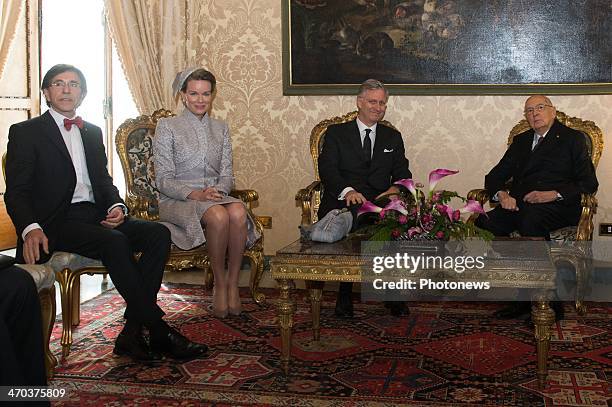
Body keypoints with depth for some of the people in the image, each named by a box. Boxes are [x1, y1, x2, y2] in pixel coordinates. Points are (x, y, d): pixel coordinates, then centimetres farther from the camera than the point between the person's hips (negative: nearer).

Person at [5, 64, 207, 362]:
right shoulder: (25, 133, 4)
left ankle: (132, 333, -22)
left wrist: (116, 206, -4)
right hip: (57, 222, -6)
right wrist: (30, 228, -25)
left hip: (95, 215, 6)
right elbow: (16, 192, -4)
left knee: (158, 234, -18)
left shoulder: (93, 132, 22)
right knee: (114, 242, -33)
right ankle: (159, 331, -26)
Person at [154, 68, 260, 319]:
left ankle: (233, 284, -23)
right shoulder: (167, 127, 3)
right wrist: (195, 194, -20)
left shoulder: (220, 128, 17)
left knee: (238, 211, -33)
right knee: (218, 215, -36)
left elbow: (227, 175, 12)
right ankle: (220, 285, -20)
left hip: (215, 197, 4)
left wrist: (217, 190, -12)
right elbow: (164, 180, -4)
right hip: (177, 202, -4)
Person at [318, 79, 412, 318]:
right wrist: (347, 191, -22)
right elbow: (327, 169, -1)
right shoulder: (336, 133, 14)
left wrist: (395, 189, -14)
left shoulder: (393, 138, 23)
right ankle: (344, 295, -22)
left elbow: (402, 173, 11)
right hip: (343, 202, -2)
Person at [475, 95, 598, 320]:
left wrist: (553, 194, -15)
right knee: (483, 222, -26)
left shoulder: (572, 139, 12)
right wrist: (502, 194, -4)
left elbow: (589, 183, 1)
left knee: (531, 219, -40)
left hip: (558, 206, -5)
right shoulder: (520, 141, 26)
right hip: (519, 205, 5)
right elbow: (494, 177, 20)